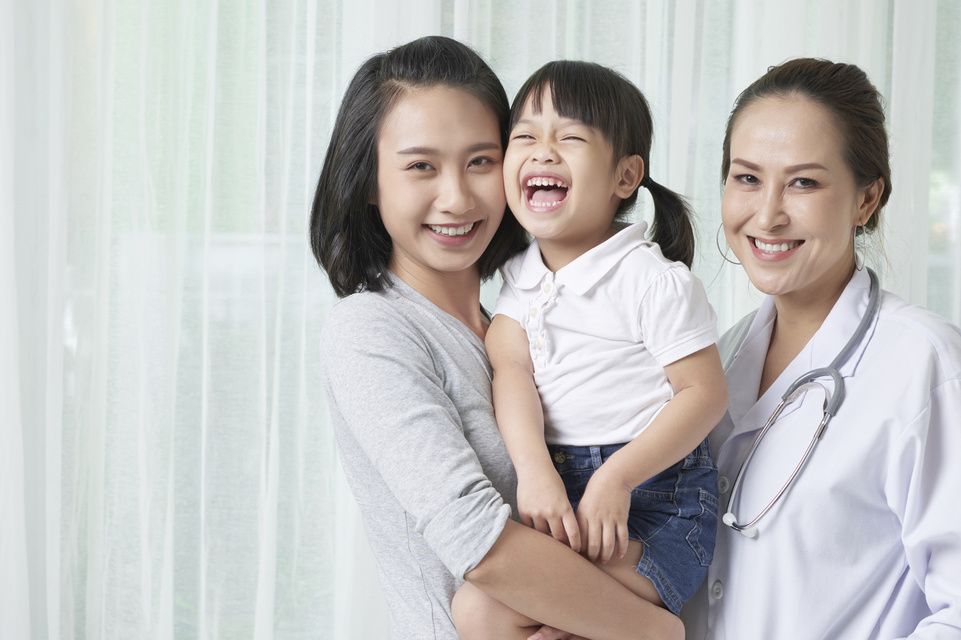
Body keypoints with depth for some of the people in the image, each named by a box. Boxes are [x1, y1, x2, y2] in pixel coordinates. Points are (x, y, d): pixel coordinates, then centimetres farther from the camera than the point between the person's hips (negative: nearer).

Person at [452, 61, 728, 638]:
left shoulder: (655, 281, -12)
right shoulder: (522, 276, 7)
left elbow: (706, 391, -13)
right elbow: (511, 369, -5)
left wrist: (616, 478, -21)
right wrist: (534, 471, -23)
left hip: (656, 495, -6)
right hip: (558, 488, 6)